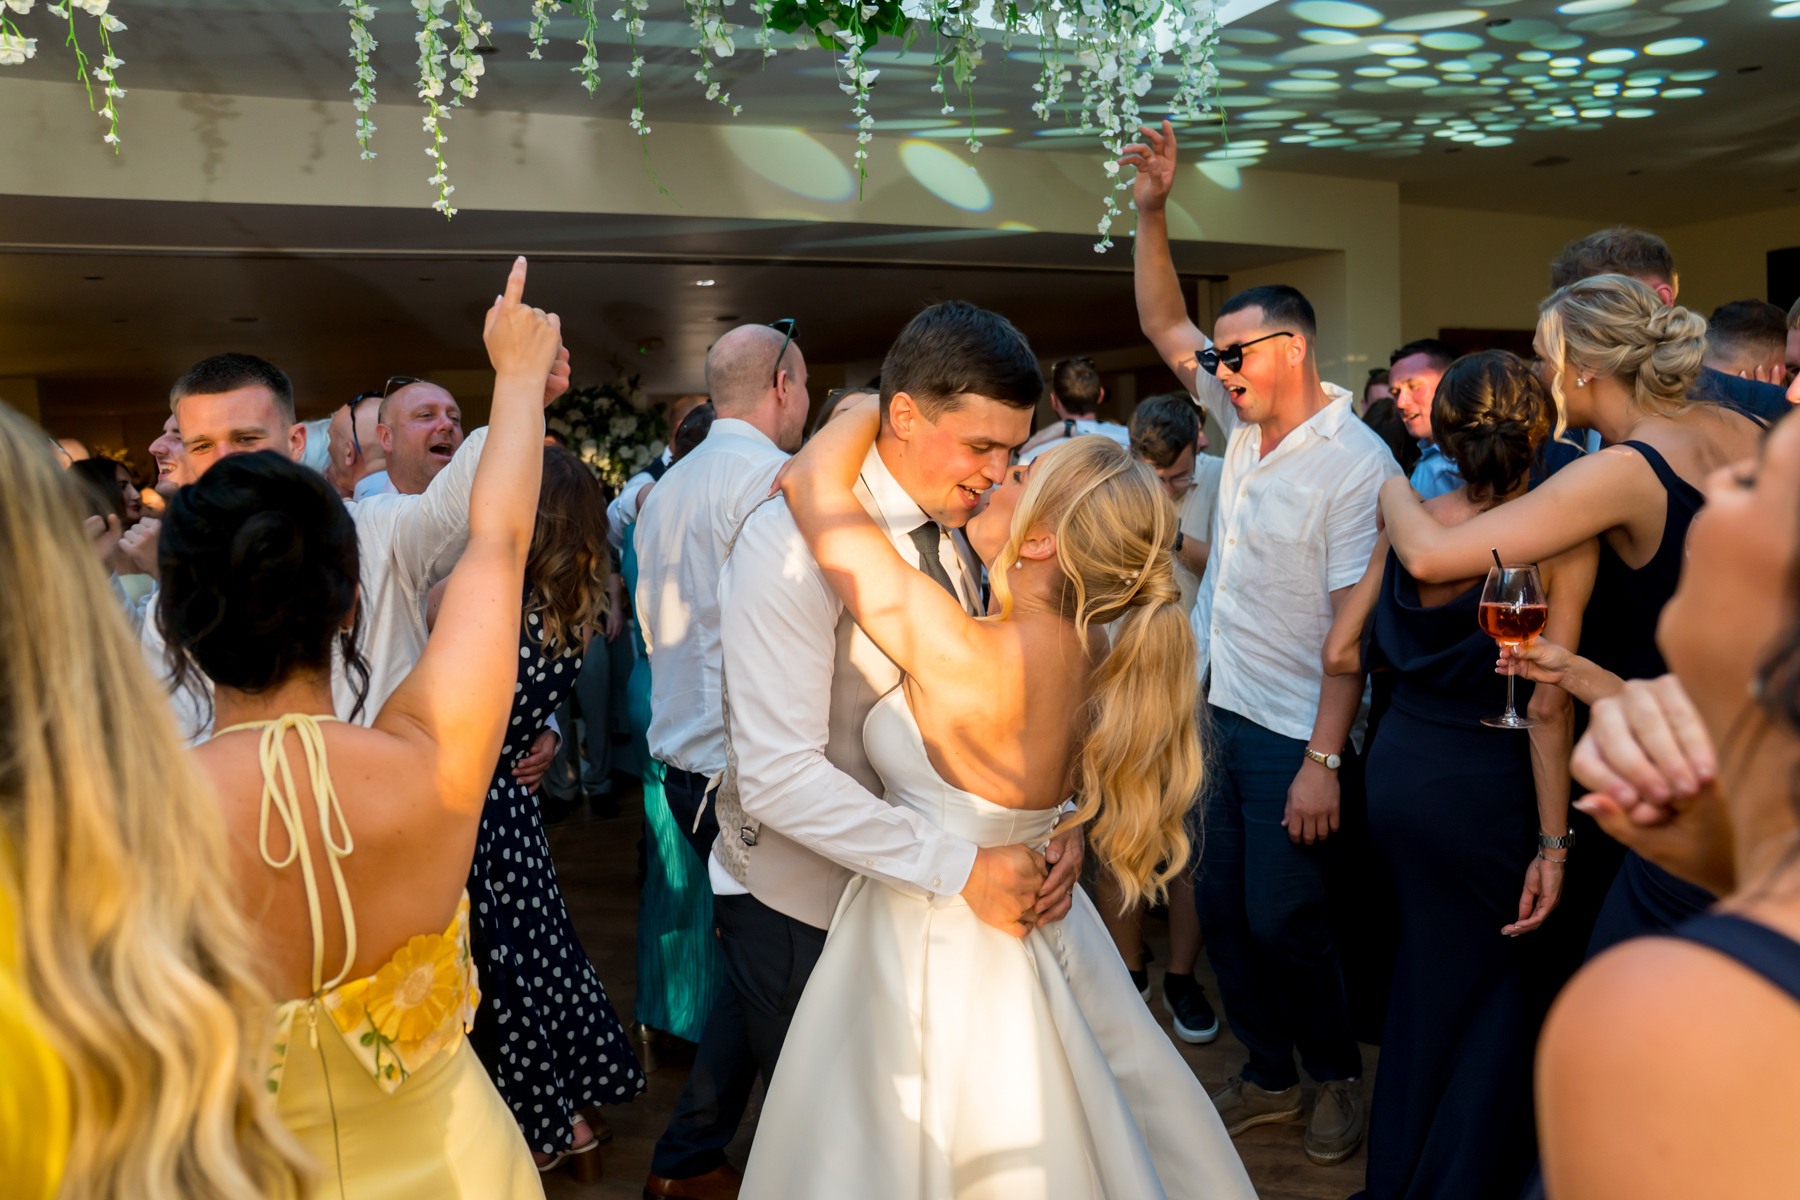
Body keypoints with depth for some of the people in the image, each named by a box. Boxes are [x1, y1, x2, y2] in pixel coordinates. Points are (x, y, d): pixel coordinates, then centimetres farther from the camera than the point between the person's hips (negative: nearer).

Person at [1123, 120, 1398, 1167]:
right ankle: (1270, 1074, 33)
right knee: (1223, 909, 14)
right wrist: (1153, 212, 0)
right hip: (1224, 712, 8)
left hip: (1294, 735, -8)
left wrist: (1324, 760, -22)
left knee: (1283, 920, 2)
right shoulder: (1246, 420, 5)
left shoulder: (1356, 466, -17)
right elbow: (1164, 324, 12)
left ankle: (1340, 1078, 28)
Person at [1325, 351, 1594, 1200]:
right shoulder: (1562, 539, -14)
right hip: (1484, 787, -5)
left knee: (1426, 975, 22)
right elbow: (1548, 703, -17)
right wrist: (1552, 842, -12)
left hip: (1396, 767, 5)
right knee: (1502, 985, 17)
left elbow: (1340, 653, 0)